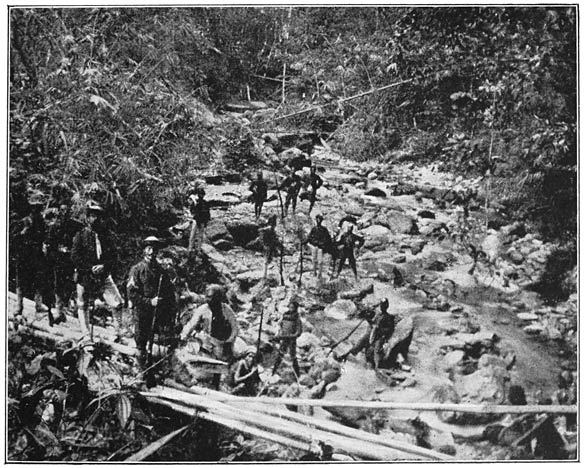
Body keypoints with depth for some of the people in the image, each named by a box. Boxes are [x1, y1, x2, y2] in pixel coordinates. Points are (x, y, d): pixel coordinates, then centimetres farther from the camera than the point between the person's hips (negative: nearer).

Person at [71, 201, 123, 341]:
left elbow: (113, 256, 6)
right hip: (84, 276, -1)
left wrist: (104, 266, -12)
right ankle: (86, 335, 17)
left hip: (104, 275, 1)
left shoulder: (106, 235, 8)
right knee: (83, 306, 6)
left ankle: (119, 332, 3)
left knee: (117, 303, -10)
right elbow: (75, 257, -7)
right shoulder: (80, 235, 0)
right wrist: (90, 268, -15)